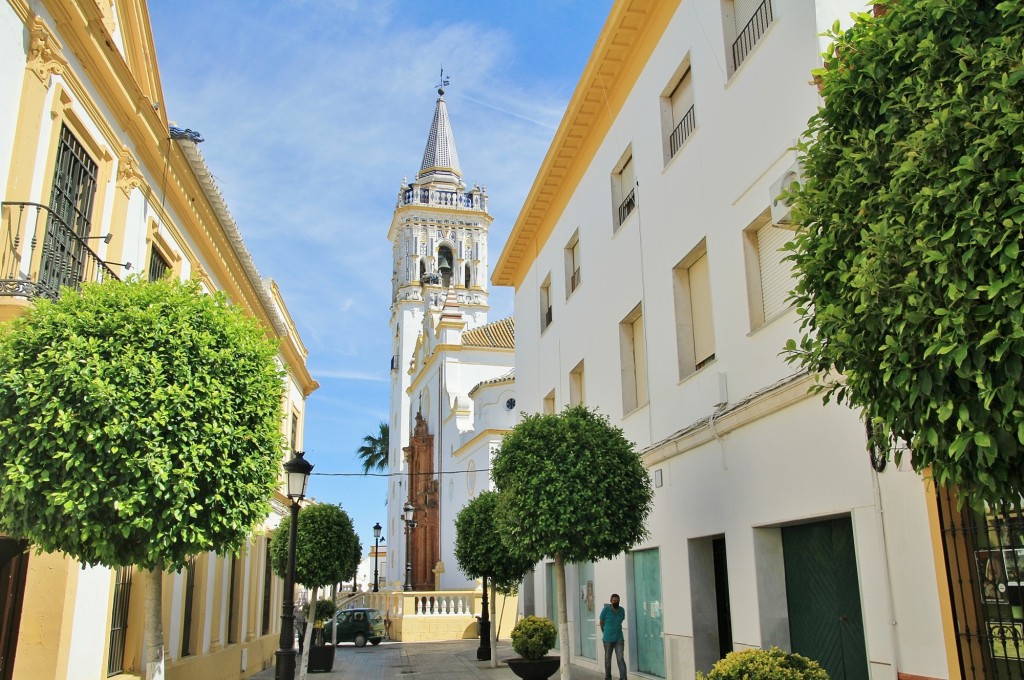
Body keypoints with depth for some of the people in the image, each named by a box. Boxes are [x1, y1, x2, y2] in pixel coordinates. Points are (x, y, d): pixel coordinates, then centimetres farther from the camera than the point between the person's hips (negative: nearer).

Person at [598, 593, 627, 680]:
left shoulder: (622, 610, -1)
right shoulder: (605, 610, -11)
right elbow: (601, 623, 1)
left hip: (619, 638, 2)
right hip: (608, 639, -2)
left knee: (620, 659, -8)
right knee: (608, 659, 10)